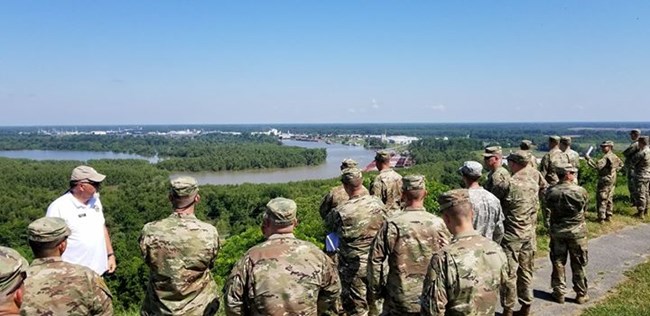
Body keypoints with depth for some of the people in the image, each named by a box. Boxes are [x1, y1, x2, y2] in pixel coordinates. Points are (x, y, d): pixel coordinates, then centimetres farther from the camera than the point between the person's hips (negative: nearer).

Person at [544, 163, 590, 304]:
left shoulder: (551, 192, -12)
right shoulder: (580, 191, -17)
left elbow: (549, 207, 0)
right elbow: (585, 208, -1)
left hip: (557, 231, 2)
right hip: (577, 231, -1)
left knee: (558, 262, 13)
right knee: (578, 264, 12)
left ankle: (559, 293, 19)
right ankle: (581, 294, 22)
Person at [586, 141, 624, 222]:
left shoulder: (606, 157, -20)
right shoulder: (614, 156, 9)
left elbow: (598, 166, -32)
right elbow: (621, 164, 28)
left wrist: (589, 159, -29)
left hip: (605, 181, -9)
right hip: (612, 181, 9)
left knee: (601, 199, -4)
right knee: (609, 199, 16)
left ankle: (601, 218, -4)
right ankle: (609, 216, 22)